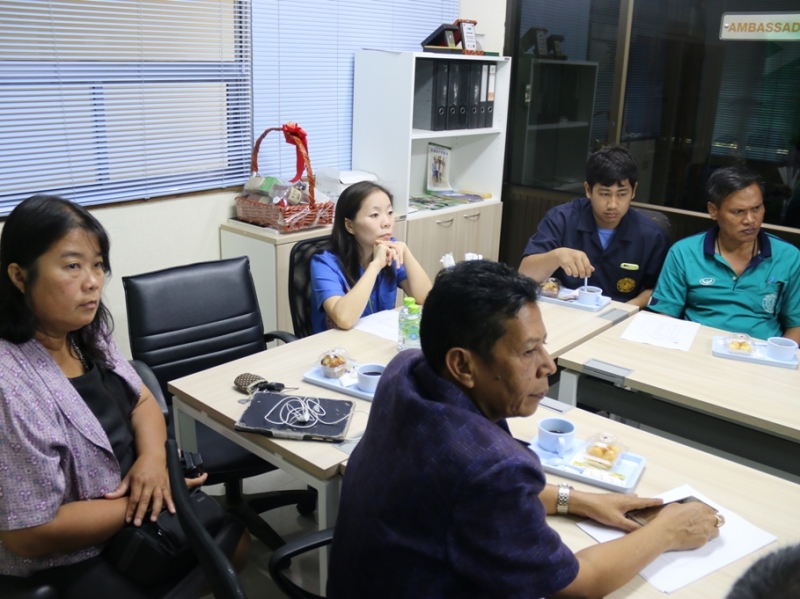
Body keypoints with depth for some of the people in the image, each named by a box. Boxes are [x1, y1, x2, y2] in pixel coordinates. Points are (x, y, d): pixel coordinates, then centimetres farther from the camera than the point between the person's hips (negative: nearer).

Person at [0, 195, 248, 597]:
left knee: (233, 541, 17)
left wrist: (153, 456, -15)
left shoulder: (86, 335, -5)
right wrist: (148, 500, -20)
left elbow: (143, 400, 7)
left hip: (135, 507, 8)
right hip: (67, 562, -8)